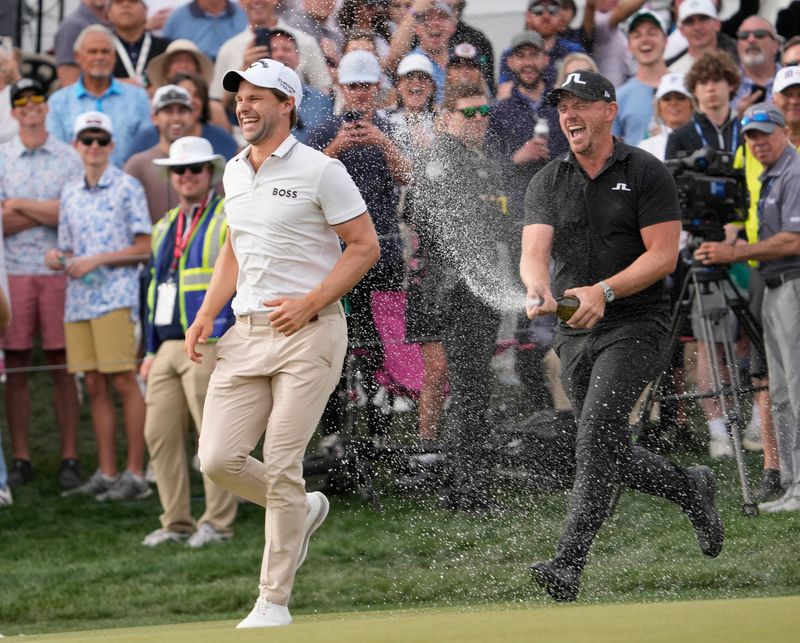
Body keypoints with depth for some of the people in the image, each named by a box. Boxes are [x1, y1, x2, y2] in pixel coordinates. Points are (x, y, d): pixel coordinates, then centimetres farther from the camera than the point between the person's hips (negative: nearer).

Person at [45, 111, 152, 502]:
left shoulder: (127, 188, -1)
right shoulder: (70, 195, 17)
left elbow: (144, 248, -5)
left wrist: (96, 260, -13)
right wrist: (57, 259, 1)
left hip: (116, 297, -6)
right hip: (78, 300, 6)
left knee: (124, 381, -9)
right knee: (94, 385, 5)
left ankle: (135, 474, -8)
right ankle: (106, 473, 9)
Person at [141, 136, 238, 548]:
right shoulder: (165, 227, 21)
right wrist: (151, 351, 20)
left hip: (211, 345, -7)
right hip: (168, 345, 7)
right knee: (159, 433, 3)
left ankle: (217, 522, 0)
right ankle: (175, 522, 9)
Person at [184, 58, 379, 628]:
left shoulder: (320, 171, -7)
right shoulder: (234, 173, 15)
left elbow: (365, 246, -5)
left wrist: (310, 303, -15)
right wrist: (208, 312, 12)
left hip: (309, 332, -6)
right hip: (246, 334, 6)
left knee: (281, 468, -9)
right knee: (218, 459, -4)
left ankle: (274, 602, -1)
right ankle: (302, 510, 25)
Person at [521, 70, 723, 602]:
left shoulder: (647, 173, -4)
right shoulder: (548, 183, 8)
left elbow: (664, 255, -9)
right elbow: (534, 252, -5)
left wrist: (604, 291, -23)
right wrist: (540, 289, -29)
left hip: (636, 324, -6)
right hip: (576, 333, 6)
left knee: (597, 434, -21)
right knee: (607, 455, 10)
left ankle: (570, 563, -26)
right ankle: (691, 490, 38)